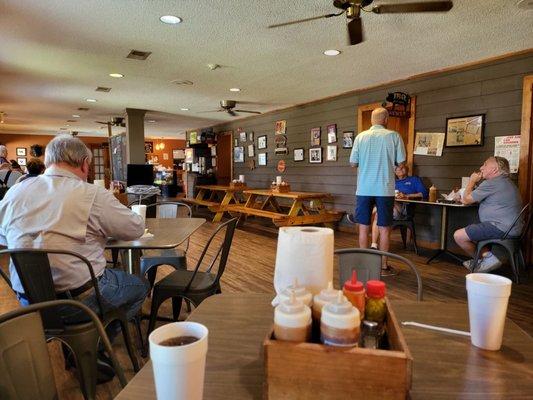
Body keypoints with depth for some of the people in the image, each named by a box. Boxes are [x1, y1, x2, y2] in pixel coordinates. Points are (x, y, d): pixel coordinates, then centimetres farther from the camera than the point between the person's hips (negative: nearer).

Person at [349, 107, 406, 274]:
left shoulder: (360, 137, 0)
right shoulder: (393, 136, -4)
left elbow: (353, 163, 1)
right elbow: (401, 162, -3)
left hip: (364, 189, 1)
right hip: (385, 189, -1)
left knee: (364, 227, 10)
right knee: (384, 229, 8)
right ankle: (383, 265, 15)